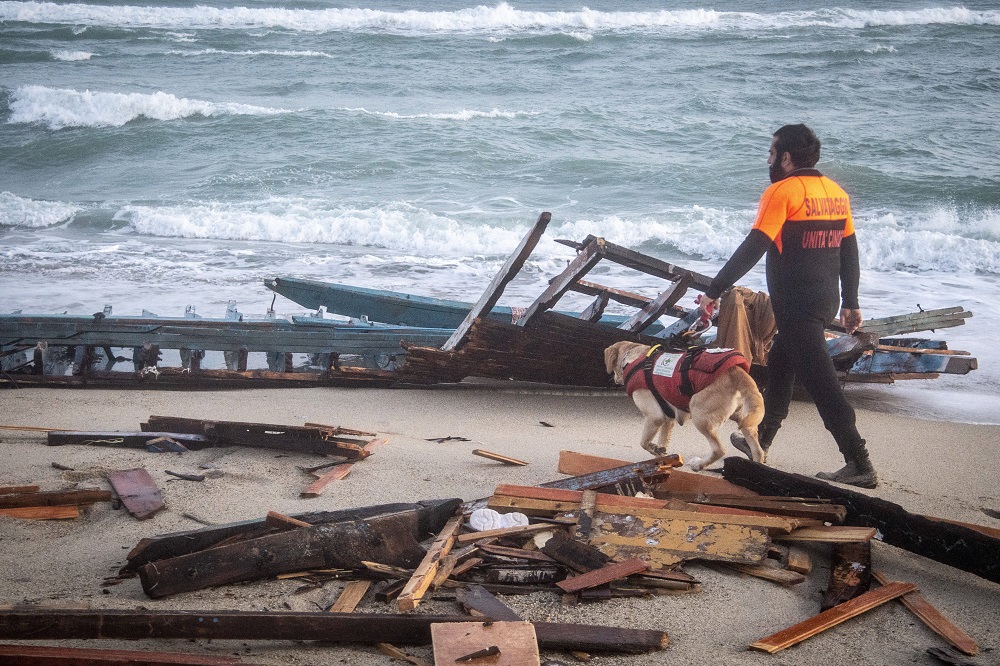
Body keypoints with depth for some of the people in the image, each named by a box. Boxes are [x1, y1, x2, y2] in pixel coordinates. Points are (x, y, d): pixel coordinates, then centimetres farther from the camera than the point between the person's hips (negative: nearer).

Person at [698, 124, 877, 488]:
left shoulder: (782, 192, -13)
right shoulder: (836, 192, 10)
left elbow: (752, 249, -19)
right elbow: (849, 251, 15)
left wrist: (714, 291, -16)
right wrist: (850, 303, 22)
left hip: (797, 305, -9)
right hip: (825, 300, 9)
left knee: (820, 381, -7)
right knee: (779, 365, 23)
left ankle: (860, 465, -9)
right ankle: (759, 441, 36)